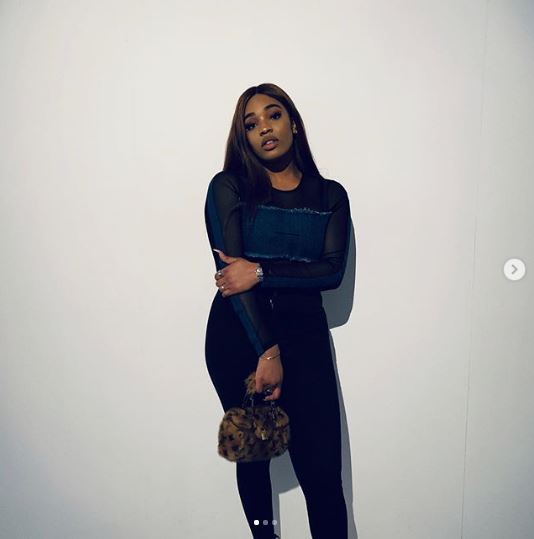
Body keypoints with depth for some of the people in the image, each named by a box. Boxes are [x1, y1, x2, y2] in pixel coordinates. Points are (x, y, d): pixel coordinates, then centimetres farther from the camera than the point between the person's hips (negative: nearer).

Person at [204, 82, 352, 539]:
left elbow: (333, 270, -5)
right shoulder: (229, 186, 1)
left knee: (322, 470, -3)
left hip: (304, 333, 1)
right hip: (237, 334, -1)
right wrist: (267, 351, -15)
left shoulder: (330, 195, 8)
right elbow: (230, 271, -9)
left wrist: (260, 272, -17)